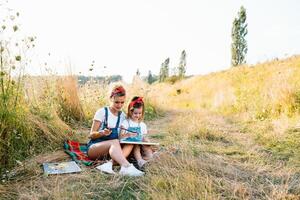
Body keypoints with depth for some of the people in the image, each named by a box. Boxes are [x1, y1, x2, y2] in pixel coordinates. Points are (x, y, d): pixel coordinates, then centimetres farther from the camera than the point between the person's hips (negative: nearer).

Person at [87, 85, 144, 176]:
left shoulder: (122, 115, 7)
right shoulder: (102, 112, -8)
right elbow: (91, 135, -8)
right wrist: (102, 133, -29)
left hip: (112, 149, 5)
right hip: (93, 147, -5)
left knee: (130, 144, -24)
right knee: (115, 142, -35)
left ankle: (109, 164, -43)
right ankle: (127, 167, -54)